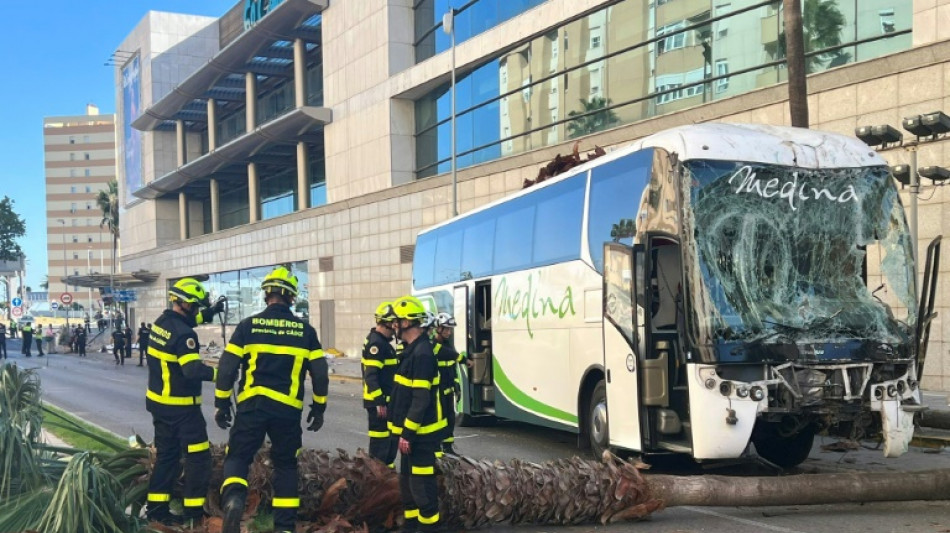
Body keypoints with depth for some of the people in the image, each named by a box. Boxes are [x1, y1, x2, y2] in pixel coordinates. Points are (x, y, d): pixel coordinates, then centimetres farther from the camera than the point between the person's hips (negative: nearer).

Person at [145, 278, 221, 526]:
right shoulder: (183, 334, -22)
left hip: (159, 402, 9)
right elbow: (192, 369, -33)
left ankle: (156, 508, 19)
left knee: (166, 455, 17)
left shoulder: (161, 323, 6)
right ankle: (194, 511, 2)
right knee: (198, 457, 0)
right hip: (181, 407, -9)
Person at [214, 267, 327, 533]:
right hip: (288, 409, 1)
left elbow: (227, 367, -1)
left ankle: (233, 499, -21)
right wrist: (318, 409, 17)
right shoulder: (305, 330, 4)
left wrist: (221, 404, 9)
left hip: (252, 405, -1)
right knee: (285, 465, 15)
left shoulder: (248, 325, 0)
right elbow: (320, 373, 6)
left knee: (238, 457, 8)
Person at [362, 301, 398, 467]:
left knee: (390, 437, 18)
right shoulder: (376, 343, -17)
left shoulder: (383, 342, 15)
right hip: (378, 403, -10)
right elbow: (371, 375, -23)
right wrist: (379, 402, -25)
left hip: (386, 400, 10)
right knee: (380, 440, -6)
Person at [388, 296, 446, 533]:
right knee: (407, 480, 18)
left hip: (420, 433, -11)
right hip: (411, 430, 11)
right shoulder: (412, 350, 13)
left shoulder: (422, 353, -20)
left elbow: (421, 399, -24)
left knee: (421, 483, -5)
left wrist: (408, 432, -22)